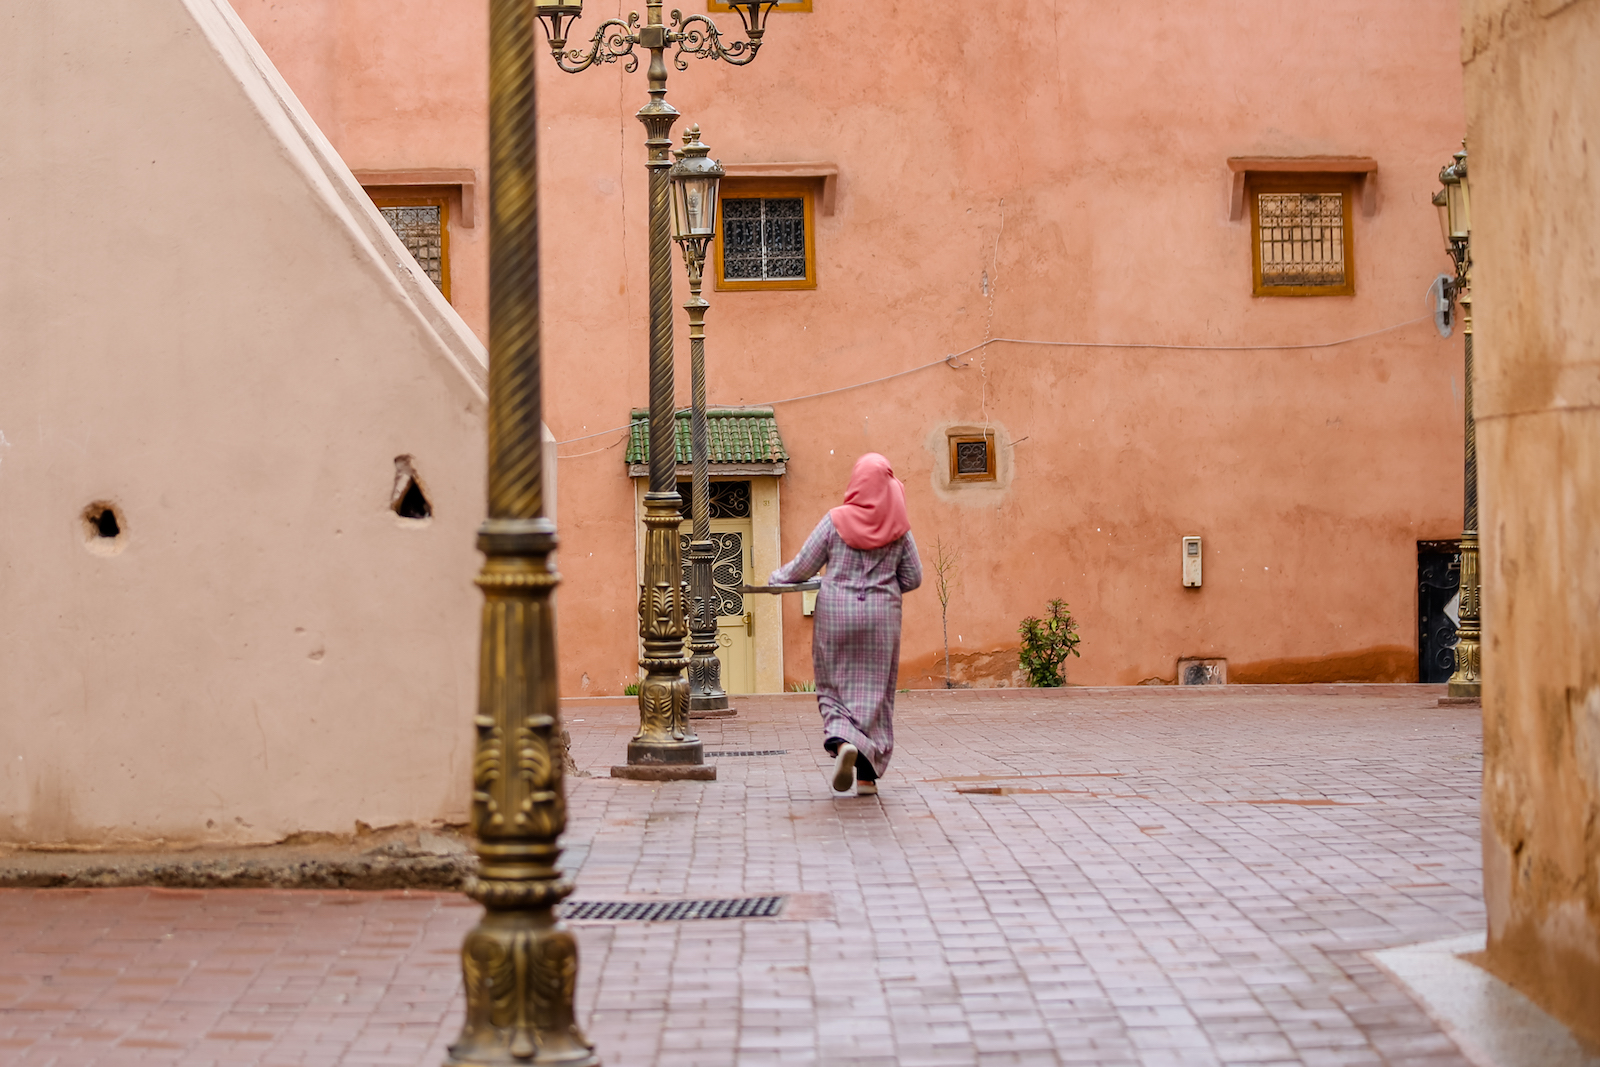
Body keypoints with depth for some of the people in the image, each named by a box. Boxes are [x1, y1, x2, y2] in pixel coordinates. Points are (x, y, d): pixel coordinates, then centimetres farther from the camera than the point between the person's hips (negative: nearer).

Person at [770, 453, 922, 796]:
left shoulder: (836, 520, -5)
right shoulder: (897, 526, -1)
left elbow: (803, 566, -1)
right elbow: (913, 577, 4)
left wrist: (778, 577, 19)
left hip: (836, 613, -1)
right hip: (881, 616, 1)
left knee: (834, 688, 8)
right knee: (875, 691, 7)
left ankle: (842, 742, -20)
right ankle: (868, 773, 5)